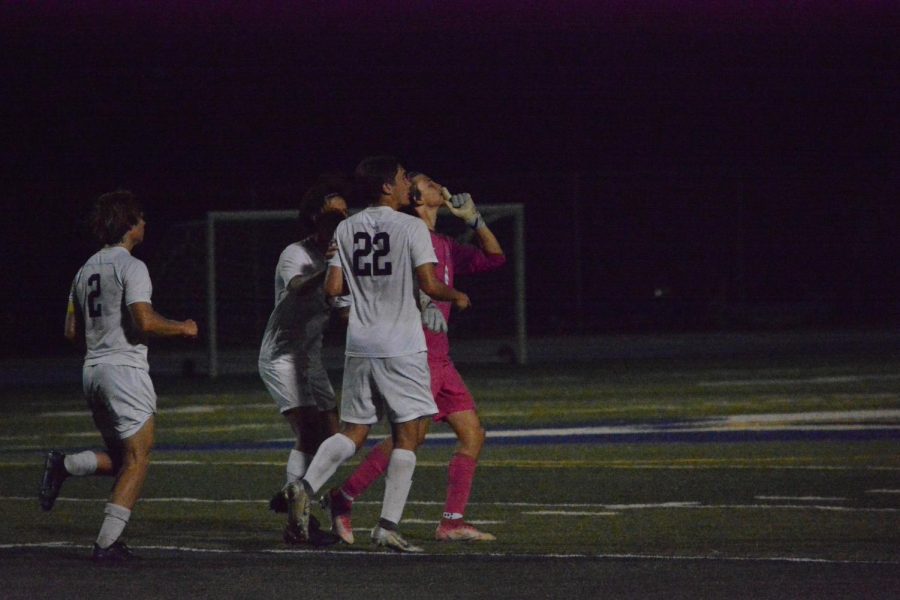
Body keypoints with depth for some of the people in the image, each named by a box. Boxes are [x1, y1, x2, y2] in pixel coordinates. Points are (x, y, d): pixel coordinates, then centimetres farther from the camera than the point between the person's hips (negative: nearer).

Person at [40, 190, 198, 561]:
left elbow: (72, 331, 15)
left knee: (119, 459, 18)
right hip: (125, 367, -8)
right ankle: (107, 543, -11)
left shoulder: (86, 269, 15)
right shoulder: (131, 267, -10)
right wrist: (182, 329, -3)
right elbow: (146, 321, -20)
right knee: (137, 458, -3)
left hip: (93, 369, 8)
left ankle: (64, 465, -6)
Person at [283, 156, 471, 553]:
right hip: (401, 347, -5)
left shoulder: (346, 229, 8)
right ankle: (388, 525, -5)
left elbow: (333, 288, 5)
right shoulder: (411, 227, -8)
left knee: (353, 431, 13)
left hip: (359, 345, 5)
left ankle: (307, 486, -10)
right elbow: (430, 285, -13)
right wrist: (457, 297, 7)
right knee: (409, 434, 1)